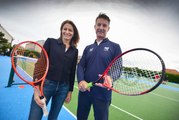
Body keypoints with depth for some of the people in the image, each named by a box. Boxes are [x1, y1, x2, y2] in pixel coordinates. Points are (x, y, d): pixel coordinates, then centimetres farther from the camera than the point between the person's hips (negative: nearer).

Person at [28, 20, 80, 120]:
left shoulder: (74, 51, 7)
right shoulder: (51, 42, 0)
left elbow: (72, 72, 9)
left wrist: (70, 91, 10)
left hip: (63, 88, 3)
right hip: (45, 84, -2)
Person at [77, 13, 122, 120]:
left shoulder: (115, 47, 0)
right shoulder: (88, 48, 11)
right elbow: (80, 66, 3)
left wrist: (110, 77, -27)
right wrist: (81, 81, -17)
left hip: (102, 94, -3)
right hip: (84, 91, 4)